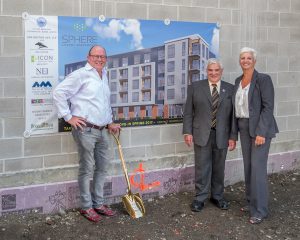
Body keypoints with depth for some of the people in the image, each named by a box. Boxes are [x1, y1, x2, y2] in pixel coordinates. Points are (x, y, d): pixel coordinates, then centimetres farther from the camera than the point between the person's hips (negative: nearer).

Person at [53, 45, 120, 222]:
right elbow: (59, 92, -12)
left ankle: (98, 204, 26)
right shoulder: (81, 75, -8)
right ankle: (86, 207, 13)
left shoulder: (104, 76, 17)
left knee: (103, 167, 13)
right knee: (87, 169, 0)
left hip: (102, 130, 8)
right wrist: (68, 117, -13)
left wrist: (110, 123, 23)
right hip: (86, 129, -8)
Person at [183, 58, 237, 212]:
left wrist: (233, 136, -1)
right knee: (202, 168, 2)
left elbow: (233, 115, 3)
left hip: (222, 136, 1)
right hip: (202, 135, -1)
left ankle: (217, 196, 25)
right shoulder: (195, 87, 4)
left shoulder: (230, 89, 5)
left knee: (219, 168, 10)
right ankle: (200, 198, 13)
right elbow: (188, 112, 3)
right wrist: (187, 132, -5)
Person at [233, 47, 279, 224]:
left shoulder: (263, 79, -10)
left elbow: (268, 107, -15)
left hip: (260, 128, -7)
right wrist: (236, 130, 10)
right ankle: (252, 202, 21)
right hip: (244, 128, 7)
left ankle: (260, 210, 0)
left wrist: (261, 132, -20)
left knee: (257, 167, -7)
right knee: (248, 166, 10)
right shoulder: (238, 81, 11)